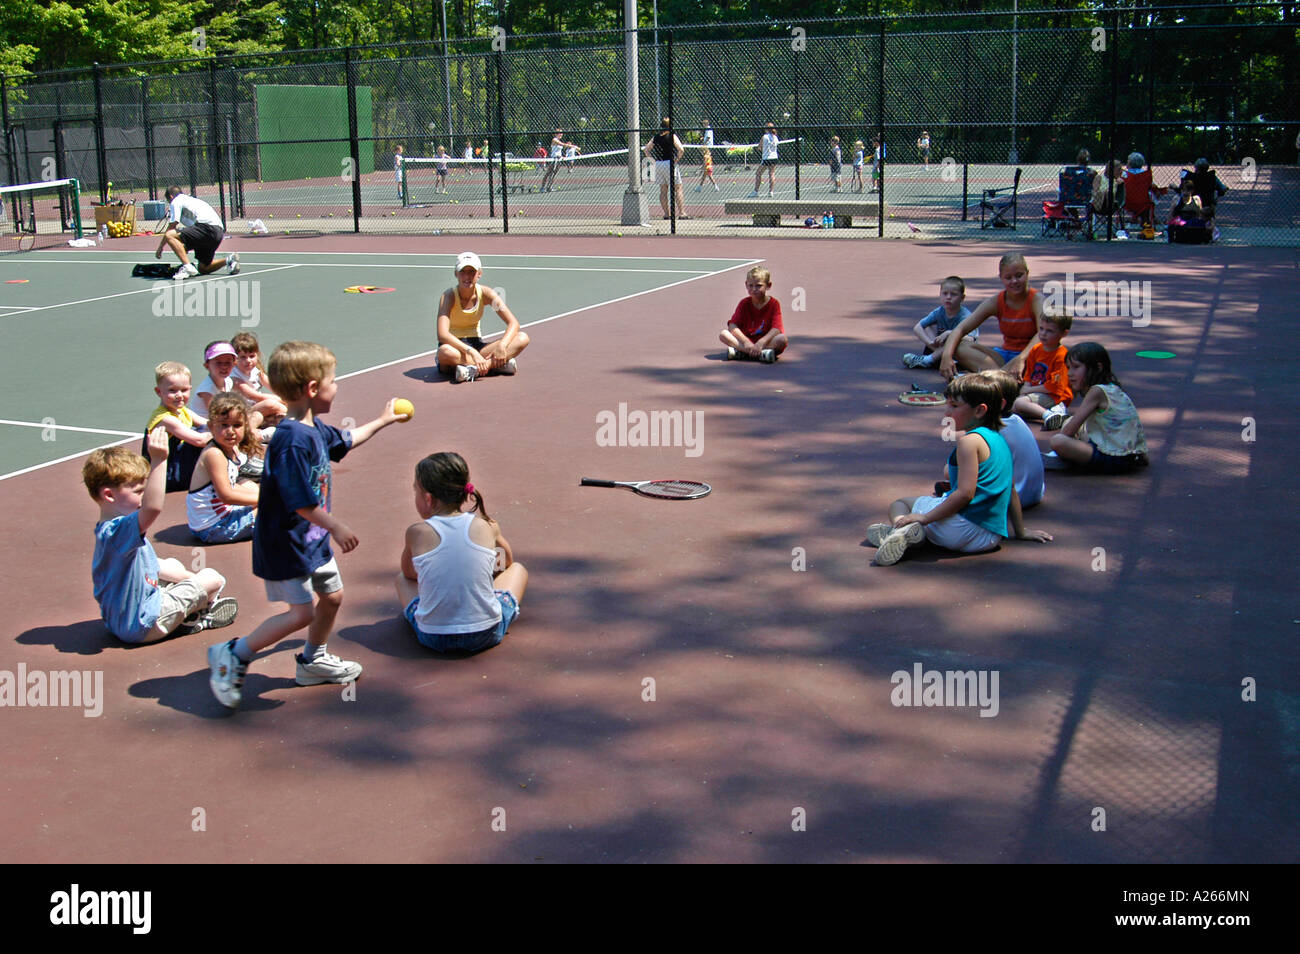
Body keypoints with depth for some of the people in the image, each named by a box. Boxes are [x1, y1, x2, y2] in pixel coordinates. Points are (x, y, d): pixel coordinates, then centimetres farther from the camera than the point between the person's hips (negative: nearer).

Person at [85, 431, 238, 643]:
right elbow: (153, 507, -53)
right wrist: (158, 460, -54)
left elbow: (151, 564, 18)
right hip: (144, 624, -11)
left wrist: (188, 577, 20)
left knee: (173, 565, 33)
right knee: (213, 579, -3)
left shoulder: (108, 530, 7)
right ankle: (191, 618, 23)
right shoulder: (117, 531, -30)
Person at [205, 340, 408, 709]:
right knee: (301, 612, -8)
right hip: (286, 544, -10)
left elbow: (344, 441, 29)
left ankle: (313, 661, 36)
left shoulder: (316, 429, 5)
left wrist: (382, 421, 39)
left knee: (332, 595, 17)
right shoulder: (292, 439, -28)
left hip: (312, 538, 10)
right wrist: (336, 527, -20)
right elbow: (299, 502, -29)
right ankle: (233, 655, 5)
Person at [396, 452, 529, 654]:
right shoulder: (487, 526, 0)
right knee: (517, 569, 26)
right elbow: (507, 561, 23)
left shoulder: (416, 533, -4)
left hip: (433, 637, 0)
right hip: (487, 635, 0)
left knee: (402, 578, 29)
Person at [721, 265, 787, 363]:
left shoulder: (774, 304, -4)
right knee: (723, 335, -22)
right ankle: (761, 353, -34)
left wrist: (761, 342, -33)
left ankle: (741, 352, -35)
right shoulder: (744, 303, 3)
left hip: (766, 341, -2)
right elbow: (732, 325, -9)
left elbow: (776, 329, -17)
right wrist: (746, 342, -25)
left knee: (783, 339, -32)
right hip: (746, 340, 2)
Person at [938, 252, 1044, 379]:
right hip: (1005, 356, 5)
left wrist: (1021, 358, -50)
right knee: (958, 346, -17)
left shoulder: (1036, 300, -13)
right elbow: (961, 329, -8)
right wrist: (946, 356, -28)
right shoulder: (995, 302, -2)